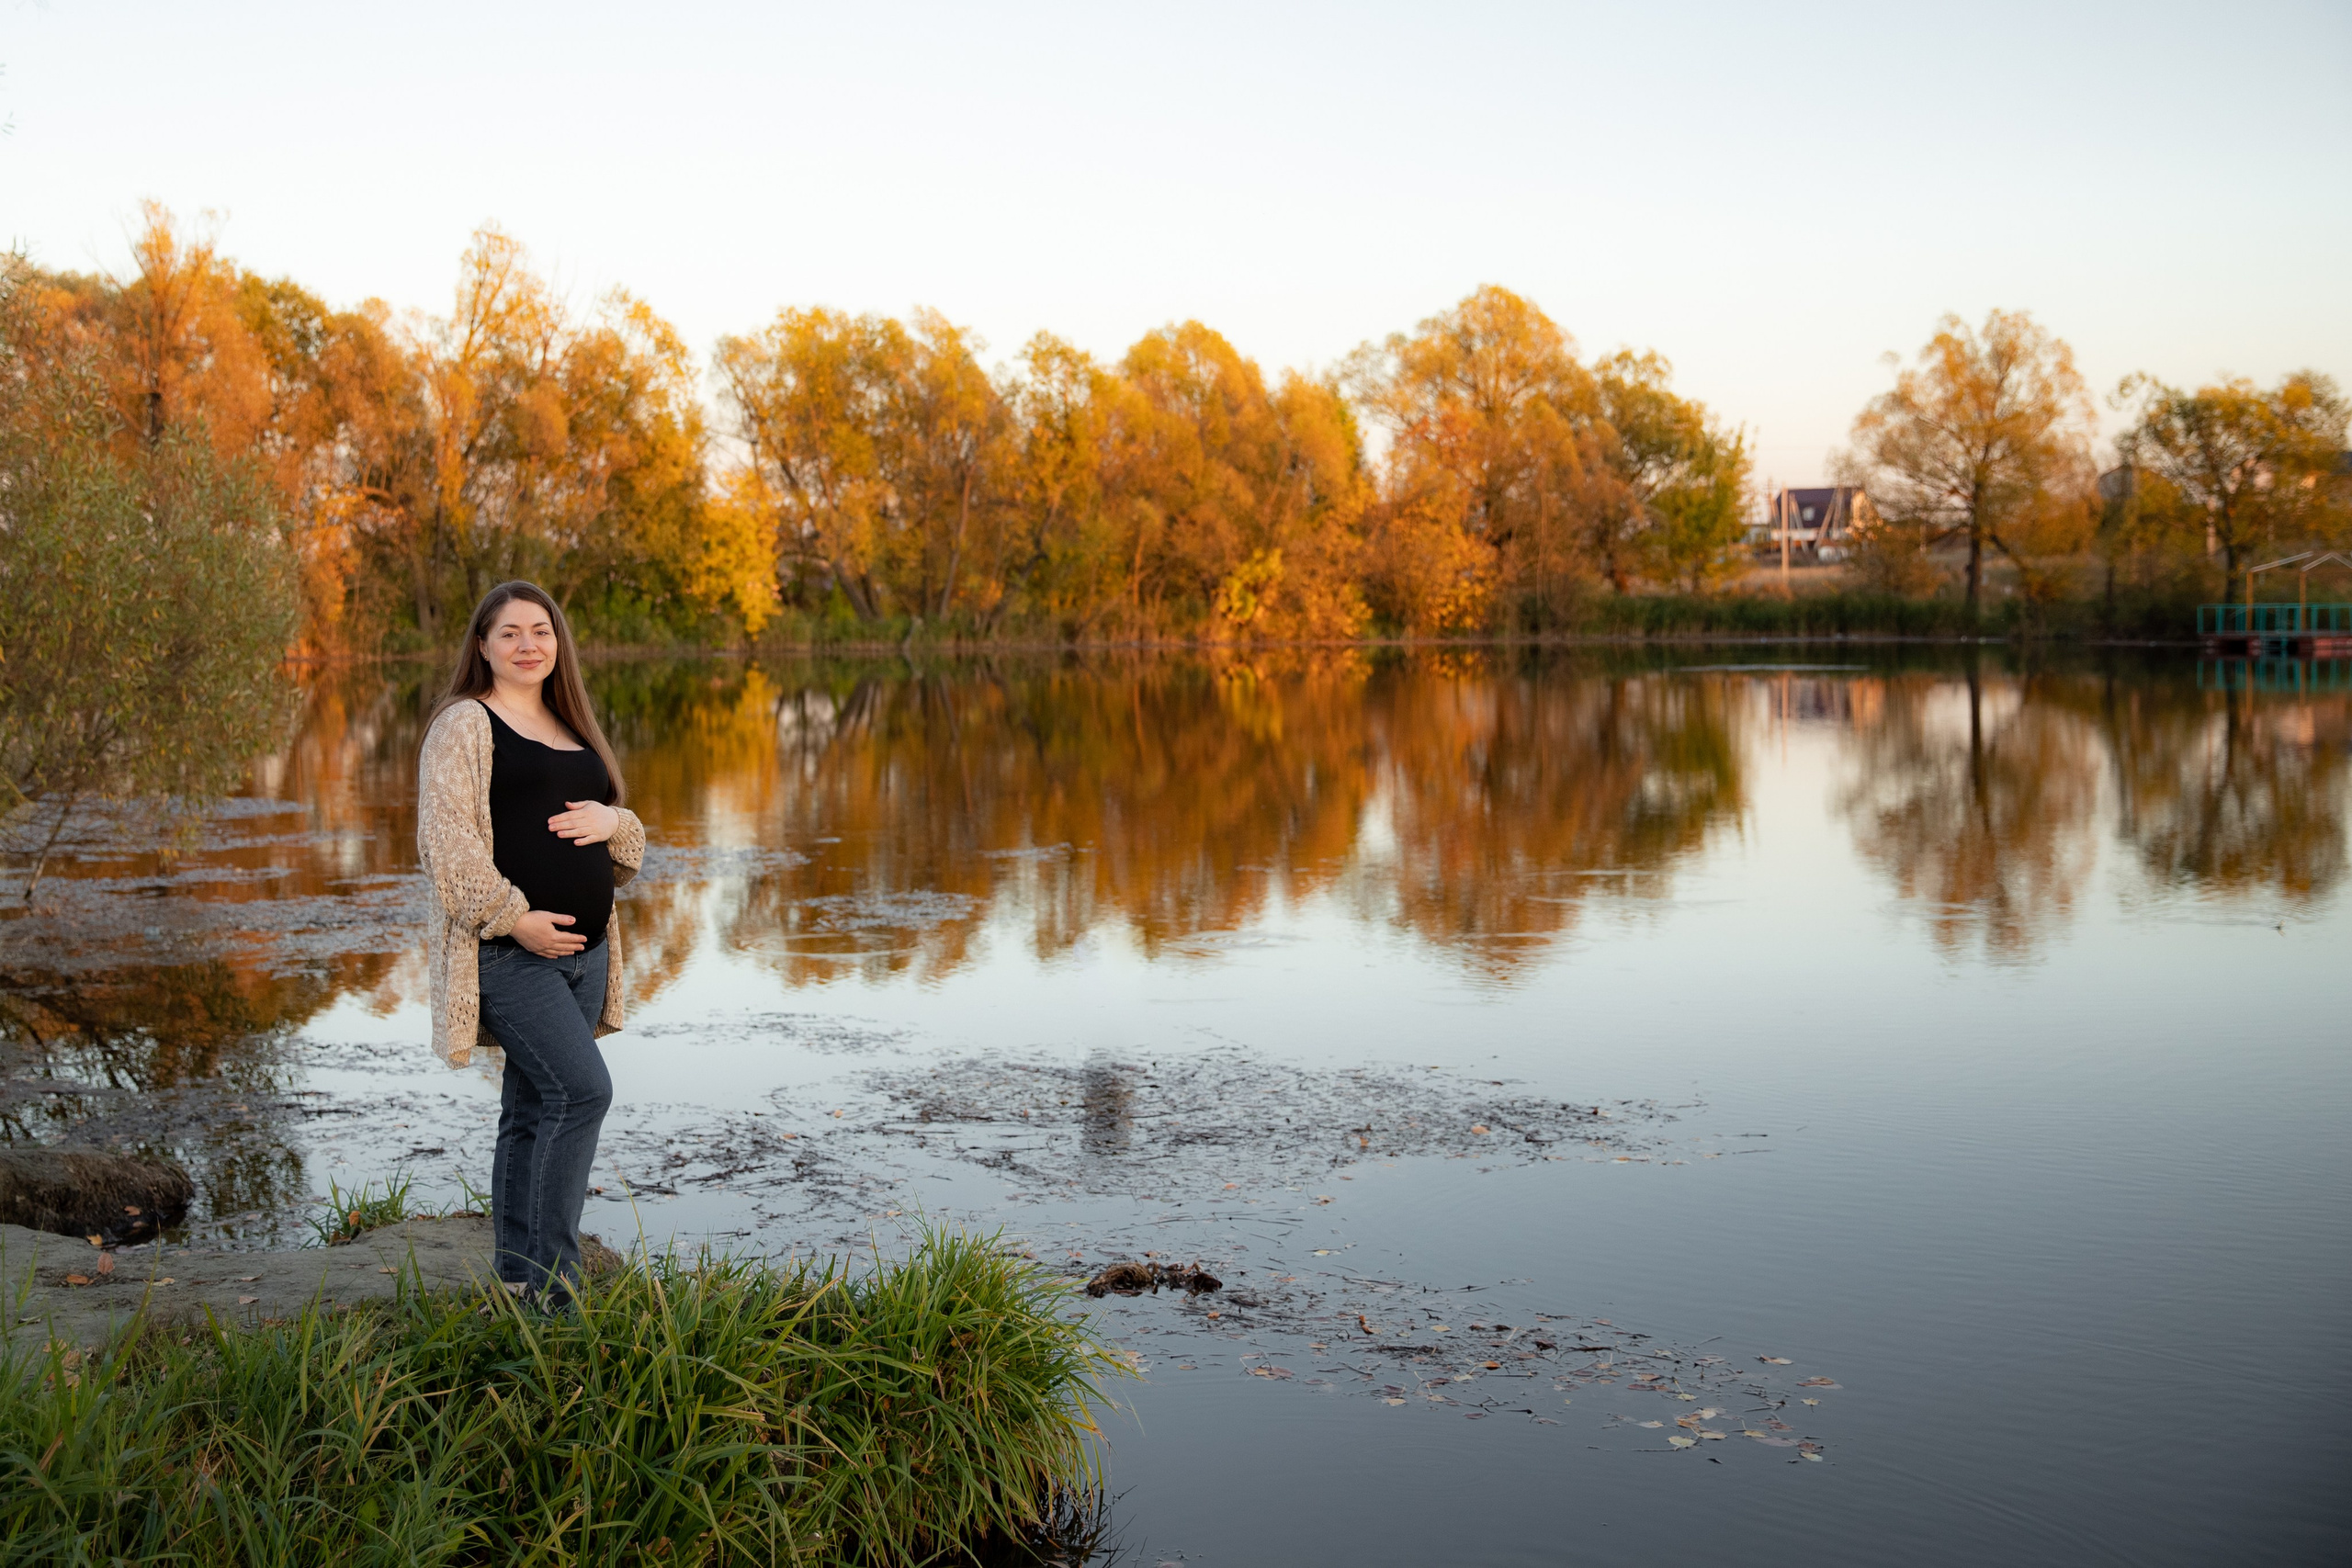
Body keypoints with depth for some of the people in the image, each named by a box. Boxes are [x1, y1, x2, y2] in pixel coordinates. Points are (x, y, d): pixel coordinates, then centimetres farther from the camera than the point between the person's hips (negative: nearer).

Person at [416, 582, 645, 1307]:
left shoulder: (572, 730, 20)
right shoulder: (465, 725, -3)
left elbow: (631, 849, 21)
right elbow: (449, 838, -14)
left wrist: (610, 820, -2)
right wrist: (515, 917, -20)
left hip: (582, 947, 7)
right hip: (509, 949, -7)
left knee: (533, 1112, 11)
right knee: (582, 1089, -17)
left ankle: (520, 1280, 17)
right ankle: (550, 1272, -11)